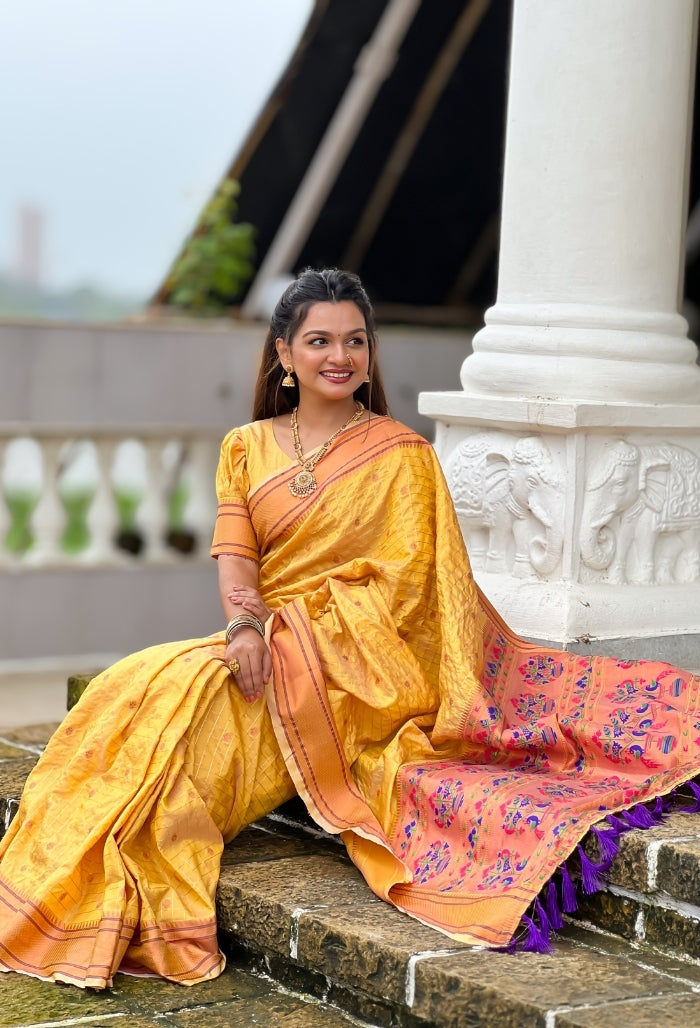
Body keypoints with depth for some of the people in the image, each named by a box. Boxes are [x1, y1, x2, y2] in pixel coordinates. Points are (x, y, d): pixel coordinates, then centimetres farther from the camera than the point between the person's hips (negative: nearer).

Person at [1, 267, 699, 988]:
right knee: (135, 689, -22)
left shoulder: (401, 454, 2)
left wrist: (294, 635, -14)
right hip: (267, 648, 4)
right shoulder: (246, 449, 14)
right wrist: (244, 626, -19)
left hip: (355, 658, -4)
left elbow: (407, 577, -4)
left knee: (196, 707, -28)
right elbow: (234, 554, 3)